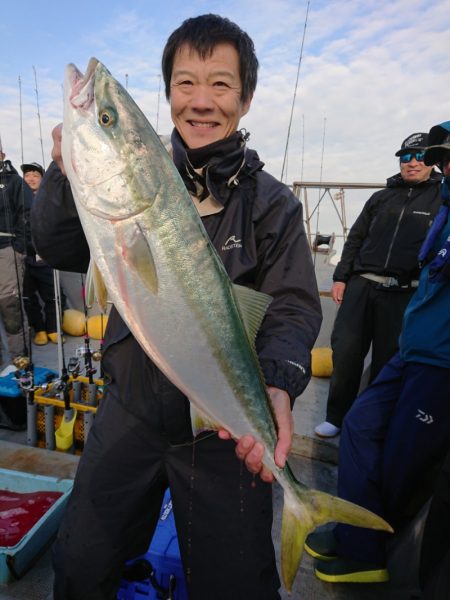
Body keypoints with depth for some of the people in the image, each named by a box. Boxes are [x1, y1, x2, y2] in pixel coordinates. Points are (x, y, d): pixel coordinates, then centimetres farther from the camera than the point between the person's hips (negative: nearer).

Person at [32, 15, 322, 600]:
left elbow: (294, 308, -10)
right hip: (130, 411, 3)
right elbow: (60, 252, -5)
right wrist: (68, 174, -24)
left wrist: (278, 382, -30)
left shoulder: (273, 202, -5)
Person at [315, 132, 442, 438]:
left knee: (387, 361, 4)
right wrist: (341, 277, 9)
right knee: (345, 352, -2)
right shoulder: (382, 197, 18)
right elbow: (355, 239, 17)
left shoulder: (441, 199, 8)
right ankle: (336, 416, 15)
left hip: (403, 295, -2)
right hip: (360, 286, 3)